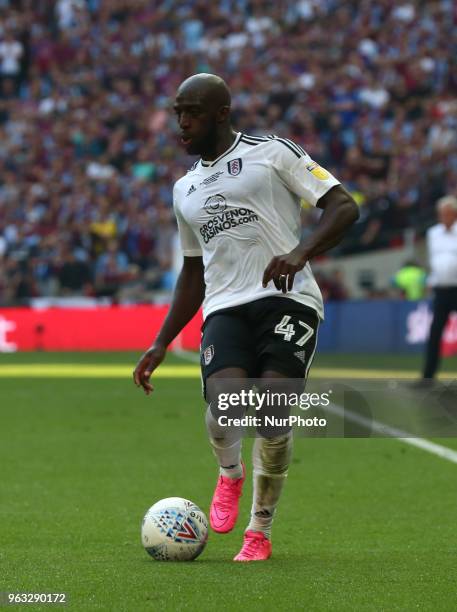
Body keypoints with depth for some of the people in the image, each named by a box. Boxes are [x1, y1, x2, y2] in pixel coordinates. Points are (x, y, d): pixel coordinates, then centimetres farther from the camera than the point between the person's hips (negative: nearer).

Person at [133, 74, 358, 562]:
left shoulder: (273, 153, 6)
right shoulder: (185, 190, 24)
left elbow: (343, 206, -2)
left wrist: (300, 253, -19)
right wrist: (160, 344, 25)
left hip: (288, 300, -3)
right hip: (226, 307, 4)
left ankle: (260, 532, 1)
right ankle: (230, 474, 7)